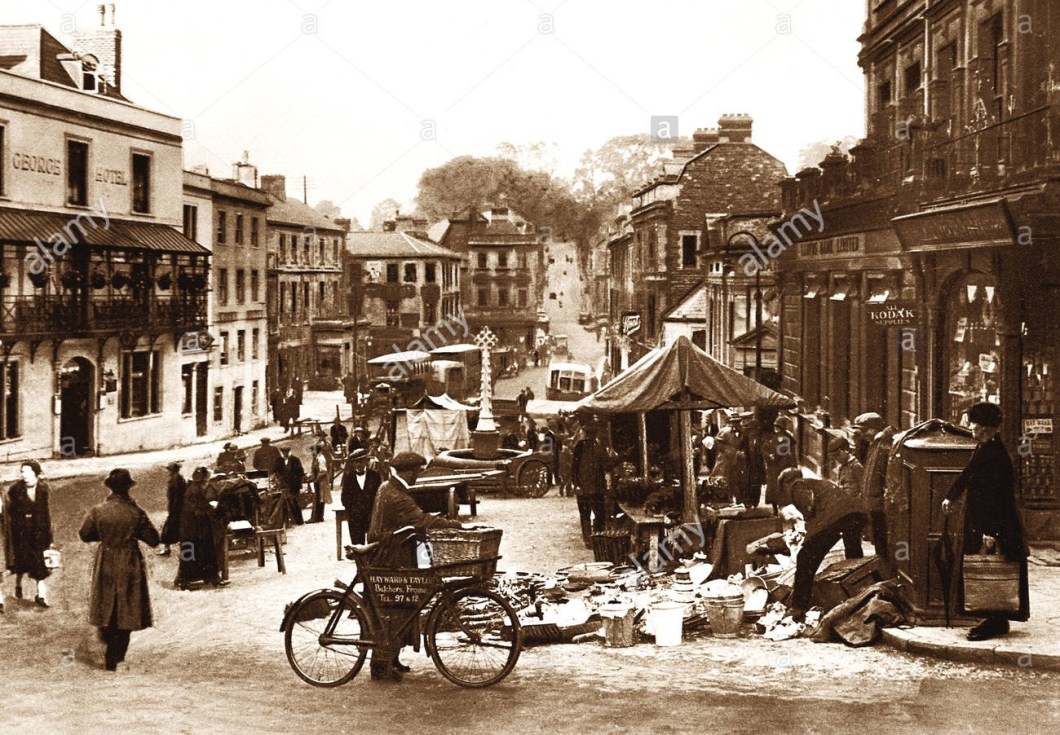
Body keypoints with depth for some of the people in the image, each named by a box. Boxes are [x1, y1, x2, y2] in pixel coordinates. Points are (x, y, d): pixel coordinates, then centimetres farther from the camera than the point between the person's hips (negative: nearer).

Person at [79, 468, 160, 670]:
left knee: (107, 607, 20)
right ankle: (115, 658, 8)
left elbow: (85, 535, 2)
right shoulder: (136, 512, -14)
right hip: (130, 566, -1)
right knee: (126, 611, 8)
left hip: (106, 565, 1)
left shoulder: (98, 511, -9)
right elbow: (153, 539, -11)